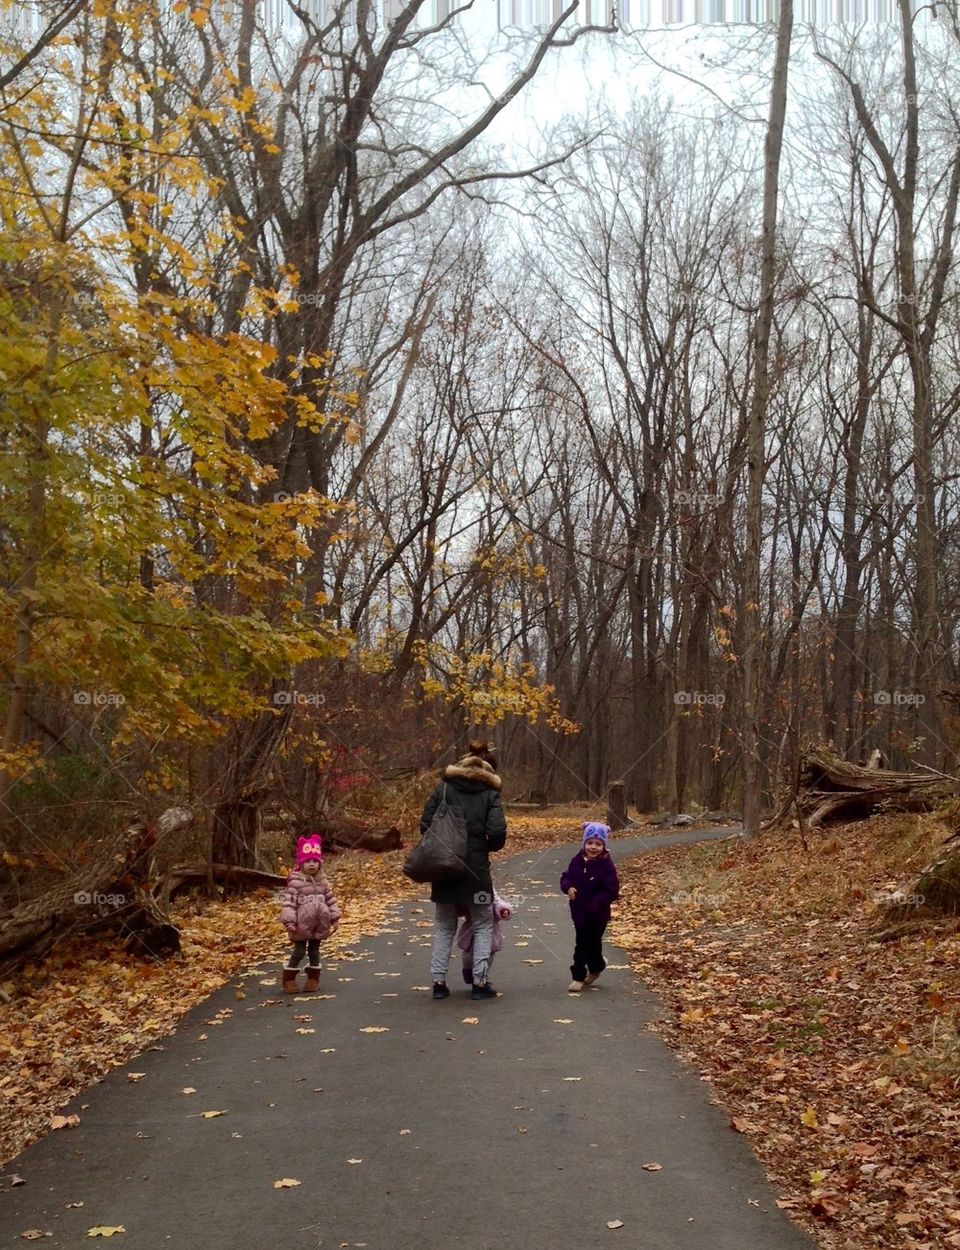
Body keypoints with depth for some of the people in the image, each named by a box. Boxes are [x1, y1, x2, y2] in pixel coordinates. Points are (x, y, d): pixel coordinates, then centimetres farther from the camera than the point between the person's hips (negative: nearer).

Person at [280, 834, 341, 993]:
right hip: (302, 925, -5)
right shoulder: (295, 881, -13)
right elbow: (289, 902, -16)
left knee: (314, 951, 14)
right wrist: (289, 921, -22)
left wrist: (335, 917, 8)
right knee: (299, 951, 1)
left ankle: (313, 978, 25)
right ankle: (289, 979, 14)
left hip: (320, 925, 5)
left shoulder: (323, 881, 5)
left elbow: (330, 899, 11)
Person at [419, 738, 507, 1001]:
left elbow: (425, 824, -2)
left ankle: (439, 981, 12)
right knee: (483, 924, 12)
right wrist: (485, 846, 8)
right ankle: (480, 982, 7)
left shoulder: (444, 787, 3)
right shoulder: (490, 793, -3)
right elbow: (497, 833, -13)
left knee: (444, 925, 16)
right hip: (475, 868, -2)